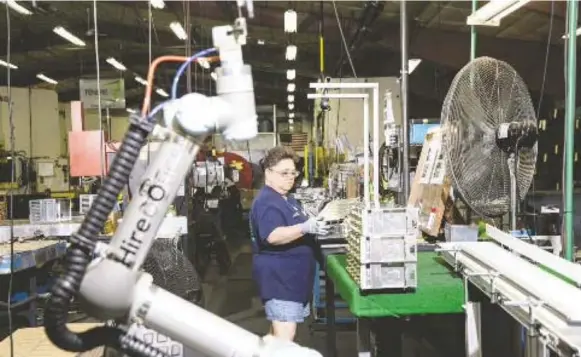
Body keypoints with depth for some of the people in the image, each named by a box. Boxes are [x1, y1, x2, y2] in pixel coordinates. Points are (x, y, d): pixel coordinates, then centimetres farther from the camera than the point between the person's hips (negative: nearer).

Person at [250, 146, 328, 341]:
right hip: (279, 278, -10)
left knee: (279, 331, 16)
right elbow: (273, 236, -30)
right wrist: (304, 228, -40)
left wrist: (314, 226, 15)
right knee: (285, 334, -12)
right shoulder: (266, 202, -16)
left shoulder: (287, 199, 17)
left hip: (292, 276, 10)